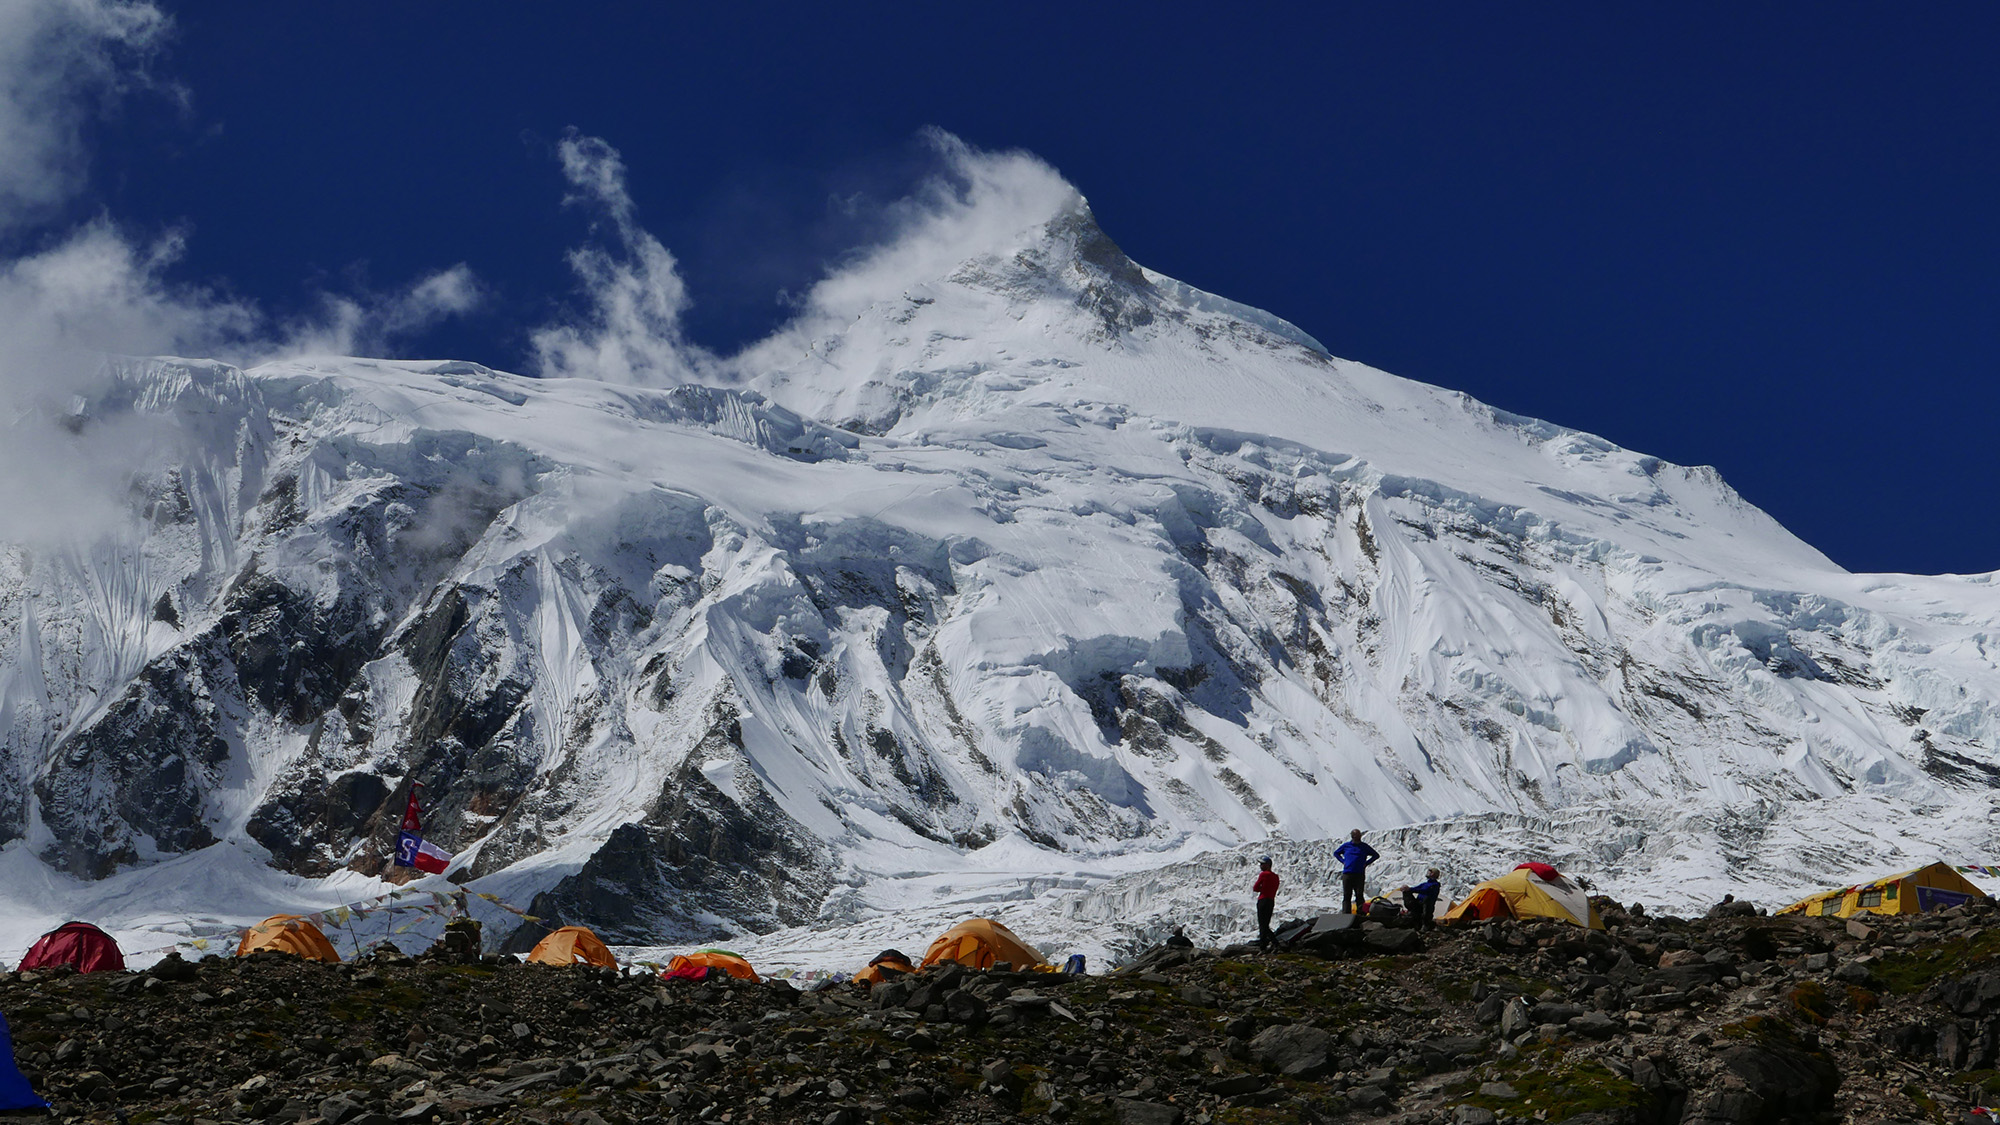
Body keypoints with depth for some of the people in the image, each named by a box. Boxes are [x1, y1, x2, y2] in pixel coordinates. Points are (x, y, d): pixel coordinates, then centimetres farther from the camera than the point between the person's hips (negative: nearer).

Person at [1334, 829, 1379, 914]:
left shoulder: (1364, 847, 11)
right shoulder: (1346, 846, 13)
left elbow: (1376, 855, 17)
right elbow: (1336, 853, 26)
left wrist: (1366, 863, 6)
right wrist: (1343, 861, 10)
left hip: (1359, 874, -1)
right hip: (1347, 874, 1)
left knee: (1359, 895, -5)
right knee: (1346, 896, 0)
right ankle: (1346, 915, 1)